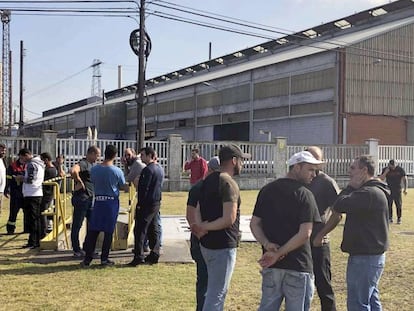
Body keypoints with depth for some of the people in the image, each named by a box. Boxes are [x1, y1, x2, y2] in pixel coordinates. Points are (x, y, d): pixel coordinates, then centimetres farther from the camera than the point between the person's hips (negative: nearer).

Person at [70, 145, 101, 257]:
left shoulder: (92, 165, 16)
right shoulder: (83, 164, -14)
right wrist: (79, 182, -22)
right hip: (81, 198, -10)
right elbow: (73, 171, -35)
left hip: (90, 199, 10)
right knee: (77, 225, 2)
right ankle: (77, 250, 9)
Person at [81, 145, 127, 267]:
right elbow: (124, 187, -1)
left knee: (93, 230, 6)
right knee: (108, 232, 6)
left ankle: (87, 259, 6)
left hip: (98, 201, 2)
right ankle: (104, 258, 10)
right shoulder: (117, 171, -11)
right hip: (112, 202, -2)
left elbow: (93, 182, 10)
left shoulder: (94, 169, -4)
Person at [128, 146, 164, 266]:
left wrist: (139, 204, -16)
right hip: (156, 203, 9)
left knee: (140, 230, -5)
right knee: (153, 229, 14)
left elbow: (144, 188, -19)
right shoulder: (159, 169, 12)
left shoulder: (148, 169, -16)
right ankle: (154, 255, 18)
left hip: (147, 204, -9)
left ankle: (139, 257, -5)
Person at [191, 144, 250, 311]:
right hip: (223, 246, -9)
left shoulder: (208, 180, 11)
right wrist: (204, 227, -14)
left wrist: (201, 228, -8)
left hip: (207, 244, 9)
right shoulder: (229, 184, -17)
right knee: (217, 293, -1)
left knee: (213, 290, 22)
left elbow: (198, 211, 10)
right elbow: (229, 219, -25)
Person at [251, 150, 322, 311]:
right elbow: (304, 234, -17)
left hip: (270, 265, 5)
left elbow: (254, 223, 5)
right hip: (298, 266, -5)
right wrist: (278, 254, -15)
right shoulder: (305, 195, -9)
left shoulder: (266, 190, 8)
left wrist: (266, 244, -9)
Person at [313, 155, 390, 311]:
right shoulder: (371, 191, 14)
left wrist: (351, 186, -12)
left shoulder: (370, 193, -21)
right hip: (372, 256, 11)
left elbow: (339, 206, -28)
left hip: (364, 258, -11)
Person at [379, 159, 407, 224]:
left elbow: (404, 179, 2)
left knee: (399, 205, -1)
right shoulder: (385, 169, 0)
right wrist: (385, 172, -17)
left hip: (397, 190, -1)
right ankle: (390, 217, 11)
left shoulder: (400, 169, -2)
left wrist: (405, 189, -5)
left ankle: (399, 218, 6)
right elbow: (381, 179, -3)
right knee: (388, 204, 1)